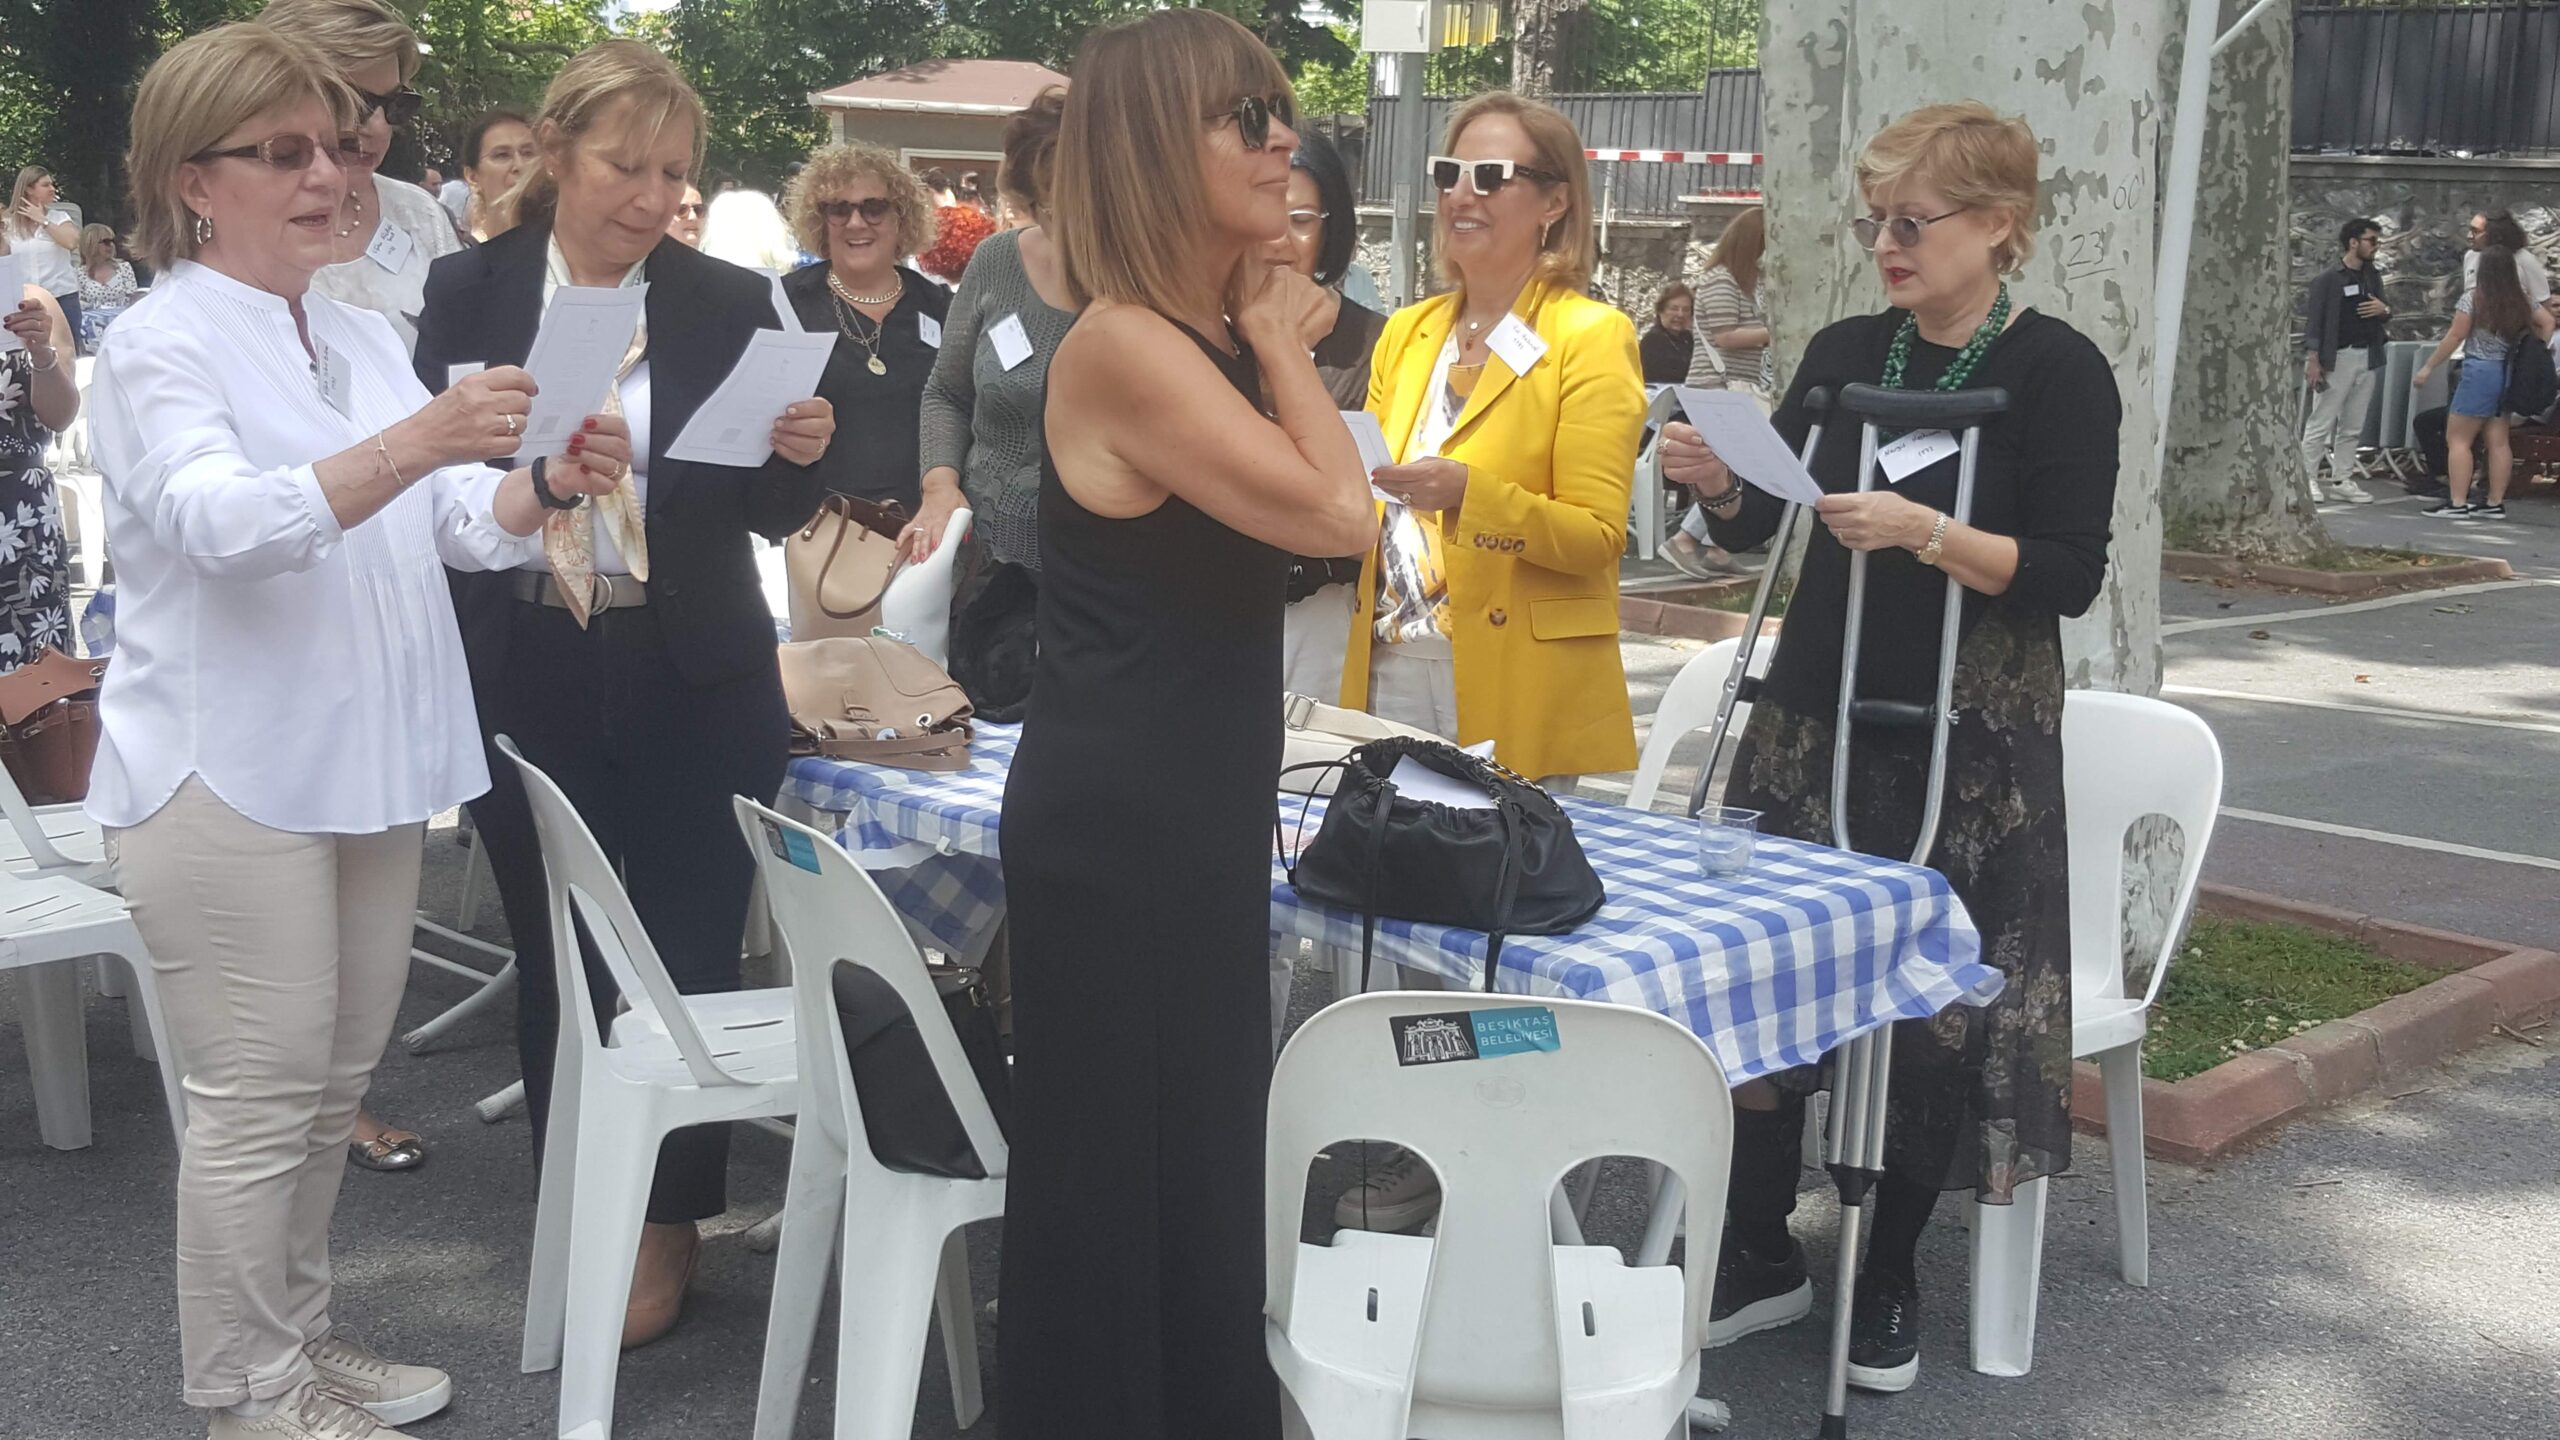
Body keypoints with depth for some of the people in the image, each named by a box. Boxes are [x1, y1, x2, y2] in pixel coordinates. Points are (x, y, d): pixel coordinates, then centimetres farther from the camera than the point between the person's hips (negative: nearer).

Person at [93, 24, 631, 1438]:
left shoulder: (365, 338, 13)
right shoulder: (160, 345, -9)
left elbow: (455, 521, 10)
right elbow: (221, 522, -26)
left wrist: (548, 481, -12)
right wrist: (414, 442, -39)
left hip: (364, 770, 7)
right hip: (230, 777, -7)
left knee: (333, 1088, 15)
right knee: (258, 1101, -1)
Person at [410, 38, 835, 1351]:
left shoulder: (730, 305, -1)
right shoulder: (468, 293, 0)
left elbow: (769, 515, 2)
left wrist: (801, 453, -19)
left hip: (693, 688, -1)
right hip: (524, 682, 1)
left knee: (687, 957, 3)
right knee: (553, 958, 13)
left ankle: (669, 1224, 19)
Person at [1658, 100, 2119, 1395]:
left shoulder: (2057, 372, -7)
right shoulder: (1845, 354, 7)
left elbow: (2069, 573, -13)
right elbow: (1755, 525, 12)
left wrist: (1926, 532, -25)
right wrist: (1715, 479, -9)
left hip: (1967, 740, -5)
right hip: (1815, 715, 5)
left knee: (1931, 995, 1)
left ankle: (1888, 1274, 19)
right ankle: (1759, 1254, 18)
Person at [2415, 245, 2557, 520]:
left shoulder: (2473, 298, -10)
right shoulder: (2523, 300, 8)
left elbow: (2455, 337, -10)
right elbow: (2547, 323, 14)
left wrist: (2428, 367, -5)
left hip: (2480, 372, -7)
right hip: (2509, 374, 7)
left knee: (2457, 438, -2)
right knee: (2498, 441, 8)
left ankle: (2457, 503, -8)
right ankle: (2496, 503, 8)